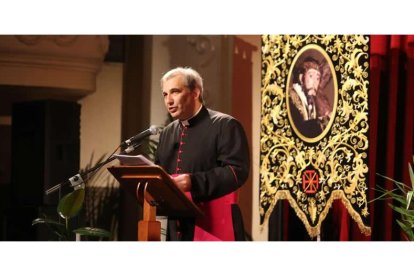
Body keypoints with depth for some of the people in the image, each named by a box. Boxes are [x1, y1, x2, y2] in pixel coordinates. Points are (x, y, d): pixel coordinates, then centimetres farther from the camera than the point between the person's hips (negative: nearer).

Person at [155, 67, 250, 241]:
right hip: (175, 228, 7)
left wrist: (193, 182, -26)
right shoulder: (167, 133, 20)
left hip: (210, 227, -7)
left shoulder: (225, 125, -4)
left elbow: (238, 170, -15)